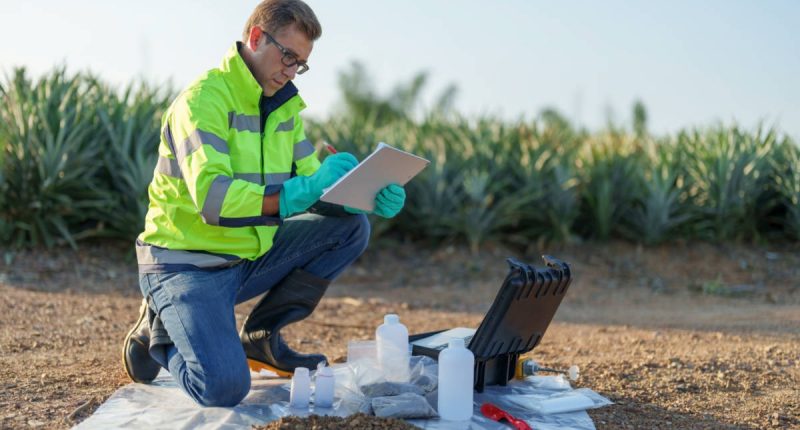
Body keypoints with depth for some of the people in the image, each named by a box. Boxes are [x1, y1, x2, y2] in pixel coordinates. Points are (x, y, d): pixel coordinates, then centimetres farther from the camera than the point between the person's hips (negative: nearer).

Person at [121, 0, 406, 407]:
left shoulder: (284, 106, 7)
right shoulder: (203, 99, -19)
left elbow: (312, 184, 5)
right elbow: (212, 199, -32)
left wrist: (370, 198, -16)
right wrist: (305, 190, -40)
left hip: (250, 258, 8)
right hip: (188, 263, -7)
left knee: (352, 226, -6)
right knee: (224, 386, -26)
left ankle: (260, 335, 4)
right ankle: (159, 334, 8)